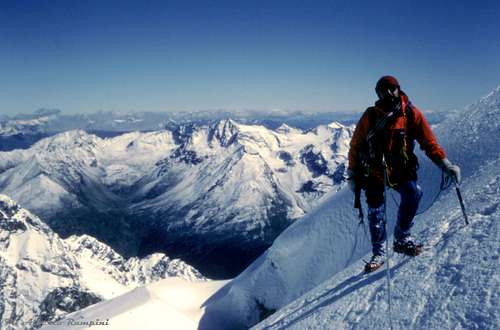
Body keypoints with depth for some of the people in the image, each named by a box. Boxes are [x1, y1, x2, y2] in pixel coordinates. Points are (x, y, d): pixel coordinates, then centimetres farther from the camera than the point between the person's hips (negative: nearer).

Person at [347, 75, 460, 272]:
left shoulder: (411, 114, -1)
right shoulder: (370, 116, -1)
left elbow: (428, 142, -1)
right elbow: (356, 146, 6)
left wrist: (445, 164, -12)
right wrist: (353, 174, 5)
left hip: (401, 169, 0)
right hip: (374, 172, 0)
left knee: (413, 194, -25)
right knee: (375, 212, -2)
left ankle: (402, 239, -5)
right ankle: (378, 253, 15)